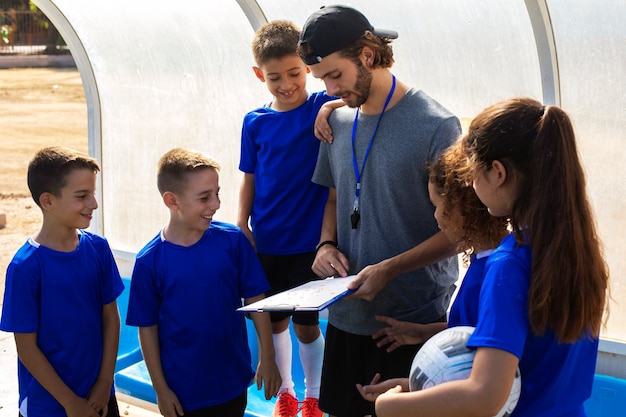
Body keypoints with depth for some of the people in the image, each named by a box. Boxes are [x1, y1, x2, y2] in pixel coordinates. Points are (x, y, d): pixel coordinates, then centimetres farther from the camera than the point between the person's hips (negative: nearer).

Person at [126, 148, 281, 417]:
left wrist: (267, 358, -1)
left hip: (233, 383, 2)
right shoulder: (150, 261, -12)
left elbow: (255, 299, -2)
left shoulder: (232, 240, -10)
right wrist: (160, 388, -3)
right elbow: (147, 328, -5)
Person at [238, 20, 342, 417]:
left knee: (306, 324, 5)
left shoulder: (324, 107, -8)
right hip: (265, 244, 3)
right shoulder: (255, 122, 1)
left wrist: (332, 106, -35)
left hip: (308, 242, -3)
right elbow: (250, 179, 8)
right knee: (275, 321, 14)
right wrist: (242, 227, 2)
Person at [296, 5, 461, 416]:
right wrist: (326, 244, -2)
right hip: (347, 314, 6)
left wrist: (389, 269, -21)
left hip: (416, 320, -5)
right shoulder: (339, 122, 5)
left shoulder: (436, 125, -14)